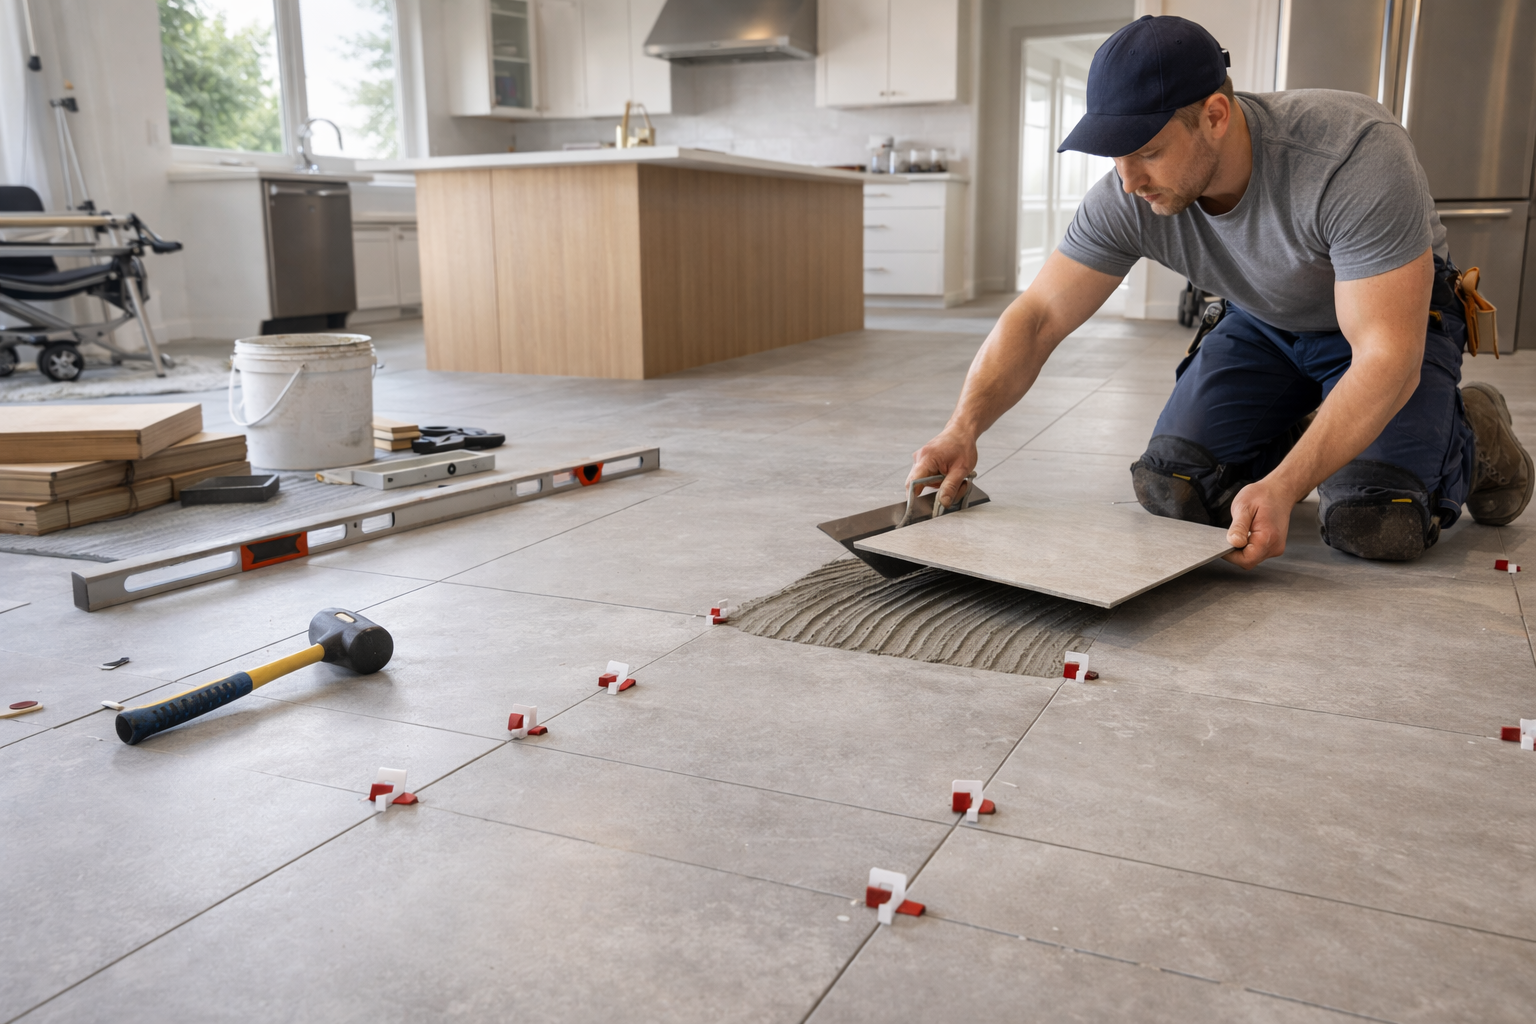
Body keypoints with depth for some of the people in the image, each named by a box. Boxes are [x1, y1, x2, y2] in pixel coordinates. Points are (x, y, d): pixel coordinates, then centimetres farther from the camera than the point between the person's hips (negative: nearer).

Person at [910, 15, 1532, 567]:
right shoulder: (1127, 199, -24)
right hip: (1262, 322, 4)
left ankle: (1469, 431, 10)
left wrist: (1283, 486, -49)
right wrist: (964, 427, -37)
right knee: (1171, 490, -13)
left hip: (1399, 316, -4)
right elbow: (1036, 317, -20)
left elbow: (1387, 355, -38)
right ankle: (1298, 436, 18)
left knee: (1372, 525, -25)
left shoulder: (1354, 156, -38)